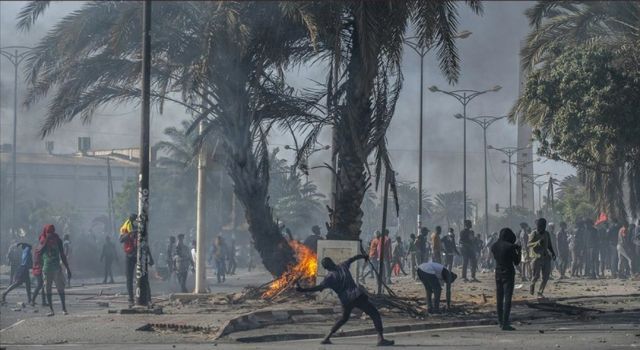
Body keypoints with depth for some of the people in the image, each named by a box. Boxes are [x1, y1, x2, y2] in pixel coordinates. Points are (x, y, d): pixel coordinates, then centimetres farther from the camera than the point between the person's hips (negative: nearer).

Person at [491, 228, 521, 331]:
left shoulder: (494, 246, 2)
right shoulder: (510, 247, -15)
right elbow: (516, 262, -8)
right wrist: (519, 251, 8)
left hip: (498, 273, 6)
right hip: (508, 273, -6)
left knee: (499, 298, 15)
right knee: (507, 299, -6)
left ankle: (500, 321, 22)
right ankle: (505, 323, -11)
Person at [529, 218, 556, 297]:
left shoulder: (546, 233, 10)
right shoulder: (534, 234, -7)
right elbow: (529, 244, -19)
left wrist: (553, 253, 6)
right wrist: (537, 242, -36)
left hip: (546, 257, 5)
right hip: (537, 257, -5)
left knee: (546, 277, 1)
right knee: (536, 276, -8)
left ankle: (540, 292, 11)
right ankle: (532, 284, 23)